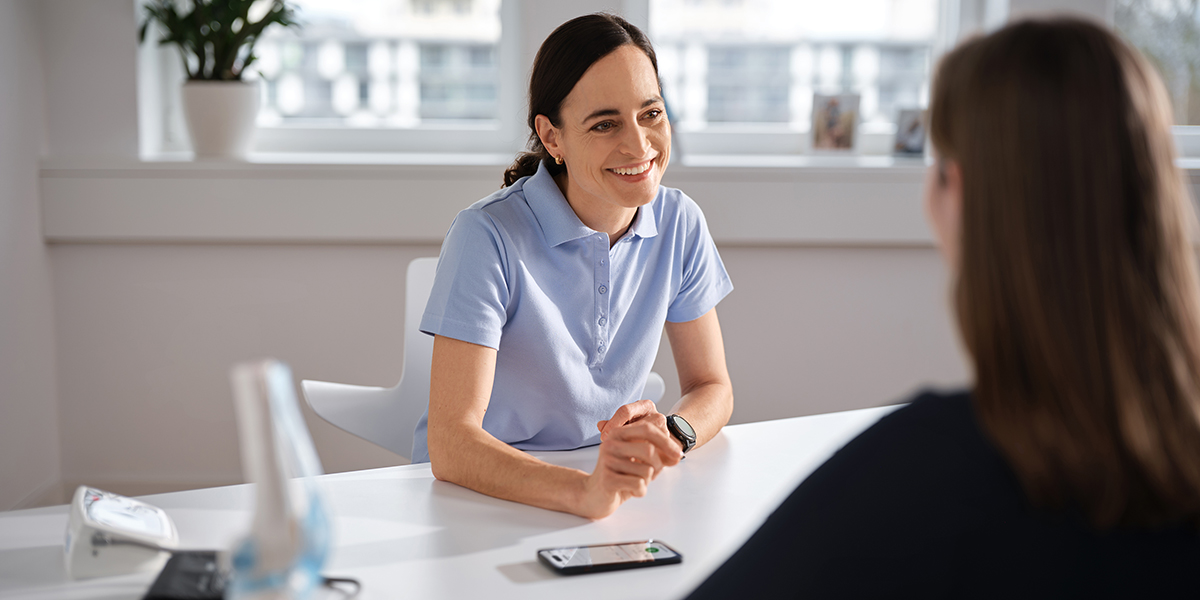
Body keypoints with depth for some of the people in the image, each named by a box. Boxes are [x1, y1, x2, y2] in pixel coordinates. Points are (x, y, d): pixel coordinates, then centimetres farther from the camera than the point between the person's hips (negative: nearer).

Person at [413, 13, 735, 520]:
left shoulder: (680, 225, -2)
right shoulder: (488, 237, -19)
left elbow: (712, 388, 5)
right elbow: (450, 443, -24)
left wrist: (672, 433, -18)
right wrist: (583, 491, -41)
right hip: (483, 494, -4)